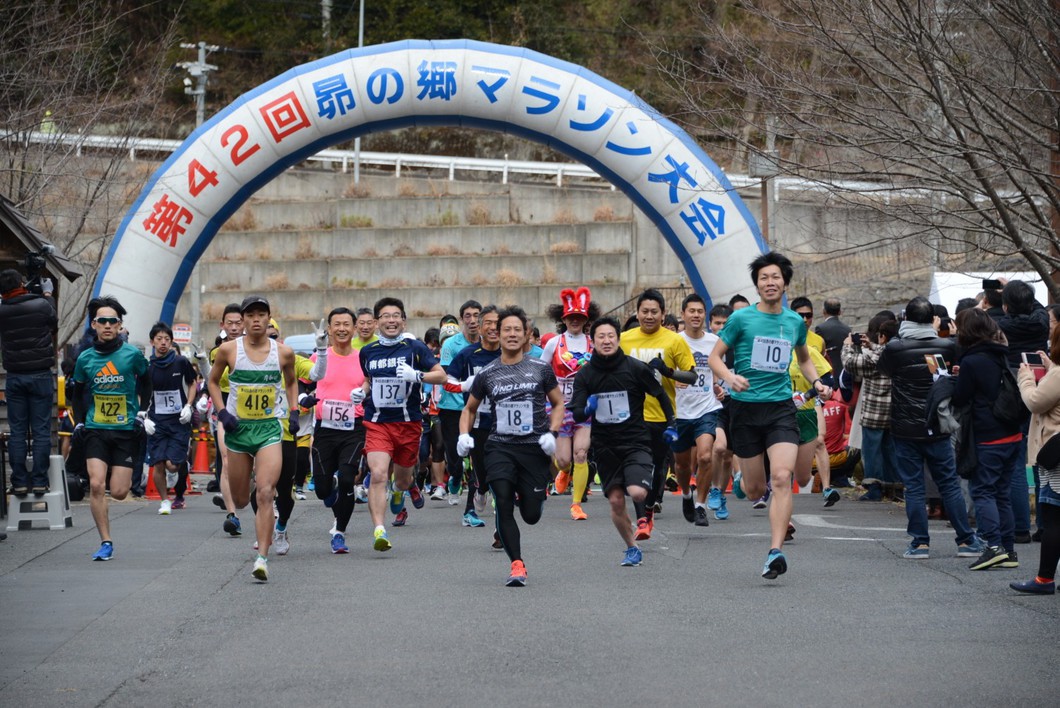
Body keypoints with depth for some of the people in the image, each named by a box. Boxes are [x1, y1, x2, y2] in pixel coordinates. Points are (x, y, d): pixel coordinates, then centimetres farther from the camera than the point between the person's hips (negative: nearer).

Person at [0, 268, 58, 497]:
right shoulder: (42, 305, -7)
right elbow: (54, 325, 10)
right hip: (41, 375, -2)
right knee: (41, 431, 1)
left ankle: (19, 482, 3)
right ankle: (39, 481, -2)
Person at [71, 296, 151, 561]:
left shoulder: (132, 354, -5)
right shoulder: (85, 358, 1)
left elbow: (145, 382, 12)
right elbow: (78, 392, 16)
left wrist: (143, 412, 4)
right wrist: (79, 421, 7)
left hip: (127, 430, -1)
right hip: (96, 430, 1)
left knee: (118, 492, -4)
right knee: (96, 485, -14)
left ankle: (130, 476, 35)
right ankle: (106, 542, -5)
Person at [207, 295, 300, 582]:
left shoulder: (283, 352, -2)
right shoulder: (229, 349, -5)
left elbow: (291, 382, 17)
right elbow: (212, 381, 10)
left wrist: (294, 412, 5)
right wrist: (222, 412, -4)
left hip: (269, 429, -1)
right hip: (238, 429, 1)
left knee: (265, 493, -18)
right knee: (239, 500, 9)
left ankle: (262, 557, -18)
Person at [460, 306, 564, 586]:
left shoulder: (541, 369, 3)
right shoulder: (487, 374, 6)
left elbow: (558, 404, 12)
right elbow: (469, 409, 19)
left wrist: (552, 433, -4)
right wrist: (464, 435, 1)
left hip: (534, 448, 0)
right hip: (500, 447, 0)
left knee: (531, 516, 2)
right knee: (503, 505, -18)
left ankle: (525, 495, 40)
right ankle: (517, 565, -10)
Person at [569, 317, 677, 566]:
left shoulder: (635, 368, -7)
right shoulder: (585, 374, -1)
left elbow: (660, 395, 7)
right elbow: (577, 414, -4)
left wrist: (671, 424, 6)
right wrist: (586, 409, -26)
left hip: (636, 442, -3)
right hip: (605, 445, 3)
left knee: (637, 493, -21)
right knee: (616, 501, 1)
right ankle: (632, 548, 20)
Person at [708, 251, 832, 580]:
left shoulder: (795, 322, 8)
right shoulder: (741, 318, -2)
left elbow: (804, 358, 27)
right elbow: (715, 357, 1)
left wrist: (816, 382, 10)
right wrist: (729, 376, -20)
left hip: (781, 408, 1)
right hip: (745, 408, -1)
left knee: (782, 478, -18)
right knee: (755, 490, 5)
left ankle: (775, 552, -20)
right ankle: (741, 482, 44)